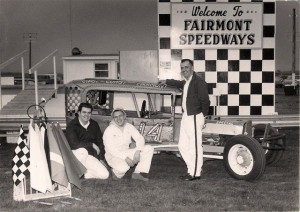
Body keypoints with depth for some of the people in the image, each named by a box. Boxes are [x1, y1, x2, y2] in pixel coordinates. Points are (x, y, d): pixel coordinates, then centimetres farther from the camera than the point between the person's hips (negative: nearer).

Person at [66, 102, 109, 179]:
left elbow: (100, 142, 14)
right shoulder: (72, 125, -8)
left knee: (105, 175, -17)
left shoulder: (94, 125, 9)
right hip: (76, 154, -4)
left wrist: (101, 159, 3)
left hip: (90, 156, 4)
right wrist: (92, 145, -14)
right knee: (83, 151, -41)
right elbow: (74, 144, -21)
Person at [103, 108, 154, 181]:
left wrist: (137, 151, -21)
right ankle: (116, 172, -1)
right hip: (114, 156, -6)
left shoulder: (129, 127, 3)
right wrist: (125, 158, -28)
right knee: (123, 167, -39)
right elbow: (111, 149, -19)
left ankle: (138, 173, -13)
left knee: (149, 149, -9)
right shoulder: (109, 130, -12)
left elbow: (140, 138, -2)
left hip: (127, 153, 6)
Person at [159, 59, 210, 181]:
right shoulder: (186, 82, 13)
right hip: (185, 117, 9)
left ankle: (195, 173, 8)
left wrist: (202, 116, -9)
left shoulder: (199, 82, -13)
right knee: (183, 146, 13)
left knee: (195, 147, -2)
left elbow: (205, 101, -14)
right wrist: (166, 81, 48)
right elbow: (179, 84, 38)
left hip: (194, 118, -9)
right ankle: (191, 170, 23)